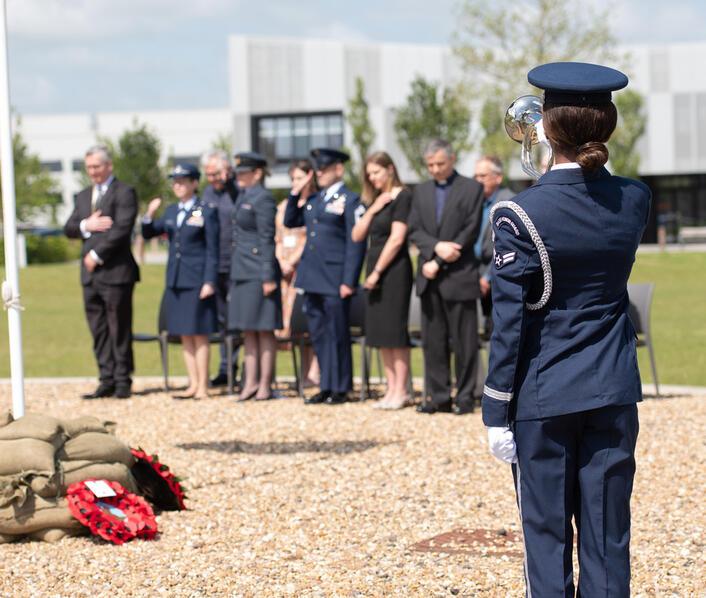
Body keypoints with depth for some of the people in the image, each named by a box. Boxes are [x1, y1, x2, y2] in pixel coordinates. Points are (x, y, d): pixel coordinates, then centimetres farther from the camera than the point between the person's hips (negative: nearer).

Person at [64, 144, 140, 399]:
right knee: (98, 330, 6)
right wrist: (86, 225, -9)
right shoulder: (83, 196, 19)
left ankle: (122, 381, 4)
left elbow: (122, 229, -14)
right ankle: (107, 380, 10)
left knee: (119, 329, -2)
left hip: (115, 271, -7)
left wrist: (97, 255, -15)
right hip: (90, 273, 7)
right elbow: (68, 229, 12)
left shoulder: (124, 192, -4)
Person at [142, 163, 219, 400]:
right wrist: (149, 215, -4)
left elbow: (212, 250, -7)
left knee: (199, 335, -2)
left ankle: (202, 386, 2)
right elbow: (148, 233, 15)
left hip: (197, 281, -6)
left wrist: (209, 282, -13)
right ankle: (193, 384, 13)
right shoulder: (171, 211, 12)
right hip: (175, 280, 6)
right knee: (185, 336, 8)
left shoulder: (206, 212, -4)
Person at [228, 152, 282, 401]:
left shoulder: (263, 199, -12)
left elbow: (267, 240, -15)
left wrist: (268, 277, -18)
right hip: (242, 272, 9)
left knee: (263, 329, -3)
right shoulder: (243, 197, 15)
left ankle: (265, 385, 1)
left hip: (257, 273, -9)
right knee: (248, 330, 10)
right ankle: (251, 382, 14)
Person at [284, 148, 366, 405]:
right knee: (318, 333, 10)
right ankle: (326, 386, 18)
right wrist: (295, 195, 7)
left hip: (334, 279, -7)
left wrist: (349, 281, -15)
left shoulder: (350, 200, -6)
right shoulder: (312, 200, 15)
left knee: (337, 334, 0)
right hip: (312, 277, 7)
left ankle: (340, 388, 8)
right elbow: (290, 221, 21)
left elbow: (356, 244, -10)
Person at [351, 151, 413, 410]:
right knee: (380, 333, 6)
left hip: (394, 269, -8)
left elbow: (397, 239, -15)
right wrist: (372, 210, -2)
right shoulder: (373, 199, 15)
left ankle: (401, 391, -4)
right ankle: (392, 389, 9)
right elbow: (357, 236, 10)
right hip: (375, 268, 8)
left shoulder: (402, 197, -8)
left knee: (394, 330, -7)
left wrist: (377, 272, -14)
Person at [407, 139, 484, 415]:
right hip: (429, 278, 5)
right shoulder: (421, 191, 16)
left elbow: (470, 231, -7)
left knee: (464, 341, -2)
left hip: (459, 277, -5)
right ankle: (438, 396, 11)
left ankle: (465, 396, 4)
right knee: (433, 340, 5)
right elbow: (414, 230, 8)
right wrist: (436, 246, -13)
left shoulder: (472, 189, 0)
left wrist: (438, 263, -10)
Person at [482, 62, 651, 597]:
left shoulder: (521, 215, -14)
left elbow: (509, 322, -12)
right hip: (614, 392, 4)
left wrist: (497, 411, -6)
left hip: (544, 397, -4)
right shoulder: (634, 201, -2)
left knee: (547, 533, 5)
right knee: (607, 534, 8)